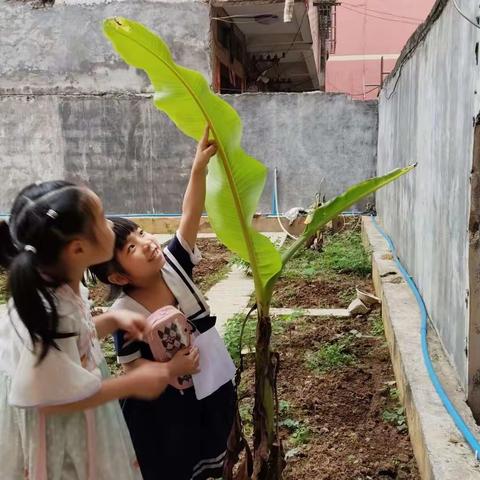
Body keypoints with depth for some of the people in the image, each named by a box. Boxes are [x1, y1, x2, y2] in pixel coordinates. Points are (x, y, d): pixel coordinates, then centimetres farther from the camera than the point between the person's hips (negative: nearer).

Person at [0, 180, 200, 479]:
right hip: (55, 439, -7)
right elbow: (48, 398, -26)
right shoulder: (48, 314, -35)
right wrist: (132, 384, -20)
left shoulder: (63, 287, -10)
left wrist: (113, 320, -9)